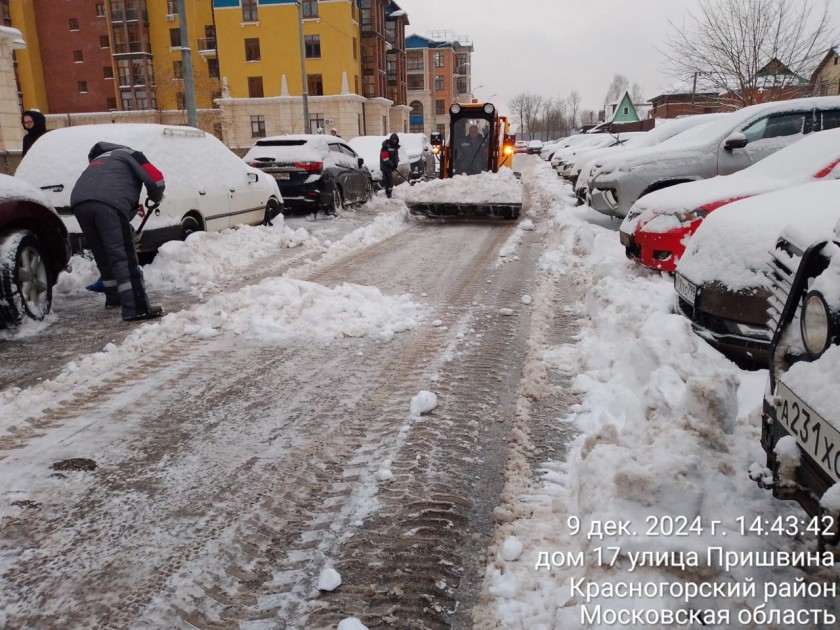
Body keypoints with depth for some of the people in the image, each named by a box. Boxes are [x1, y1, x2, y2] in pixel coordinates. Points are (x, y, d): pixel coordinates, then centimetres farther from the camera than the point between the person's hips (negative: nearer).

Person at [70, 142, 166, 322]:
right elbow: (155, 178, 5)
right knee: (124, 256, -9)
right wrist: (155, 197, 25)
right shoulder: (130, 155, 23)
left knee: (103, 255, 21)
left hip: (79, 202, 7)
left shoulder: (101, 158, 43)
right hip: (108, 203, -7)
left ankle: (113, 297, 34)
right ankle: (136, 308, -15)